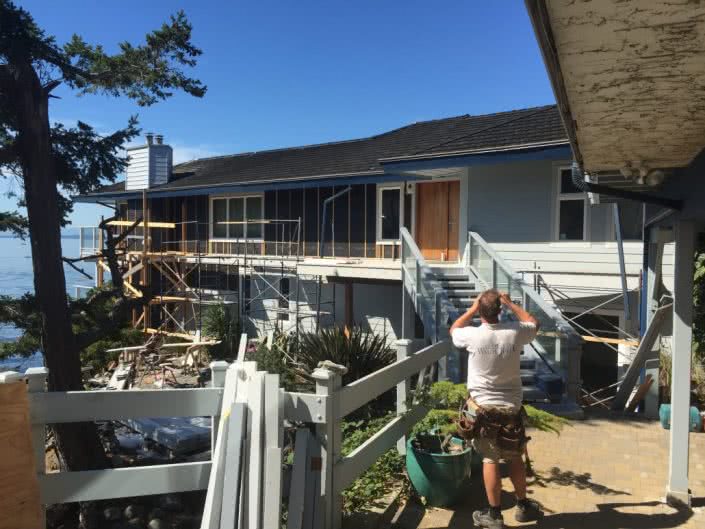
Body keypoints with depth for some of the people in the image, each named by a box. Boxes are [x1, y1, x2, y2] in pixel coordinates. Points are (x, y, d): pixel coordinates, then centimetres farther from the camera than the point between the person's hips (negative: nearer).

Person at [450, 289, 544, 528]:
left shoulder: (473, 335, -15)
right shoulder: (515, 332, -11)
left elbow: (453, 330, 8)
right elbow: (534, 323, 13)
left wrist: (472, 309, 8)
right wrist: (510, 303, 11)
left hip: (482, 407, -2)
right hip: (511, 406, 2)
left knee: (490, 459, 7)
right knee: (515, 457, 18)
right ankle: (523, 506, 33)